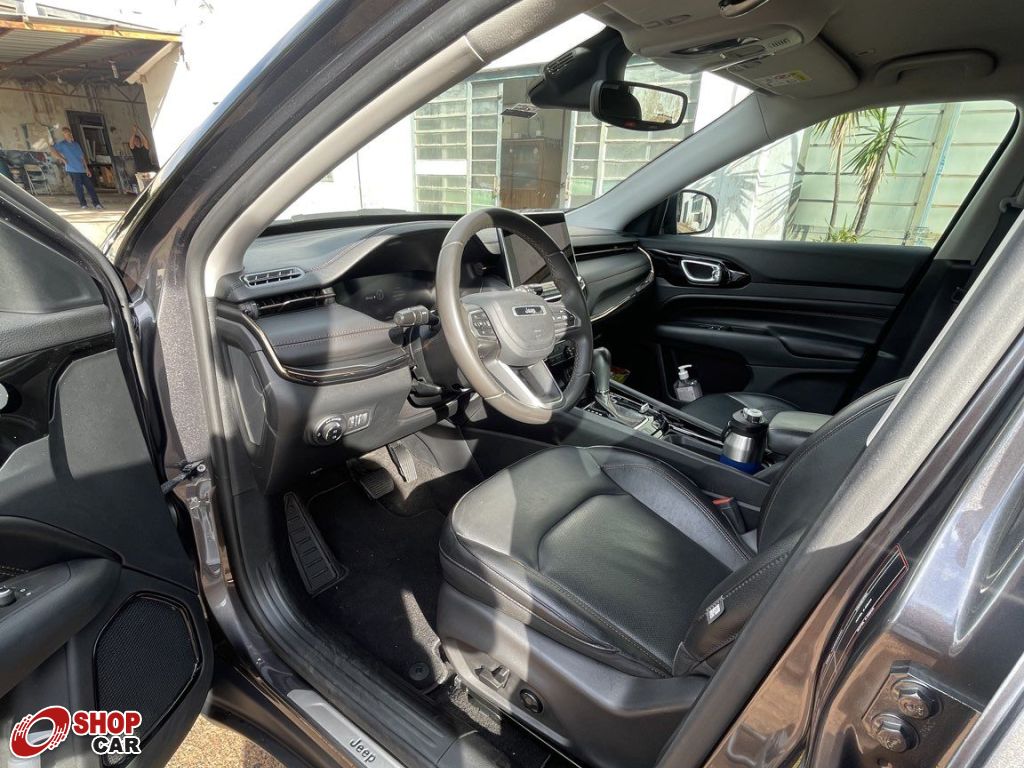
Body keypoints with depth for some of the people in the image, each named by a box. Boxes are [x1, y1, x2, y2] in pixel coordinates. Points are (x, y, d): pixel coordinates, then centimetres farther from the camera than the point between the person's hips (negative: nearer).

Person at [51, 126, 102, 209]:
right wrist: (62, 159, -11)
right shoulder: (62, 144, 2)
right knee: (78, 188, -4)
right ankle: (83, 204, 1)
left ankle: (96, 203, -3)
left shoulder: (76, 144, 16)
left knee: (90, 186, -3)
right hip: (73, 170, -4)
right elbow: (53, 149, -5)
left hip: (82, 169, 4)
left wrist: (87, 168, 12)